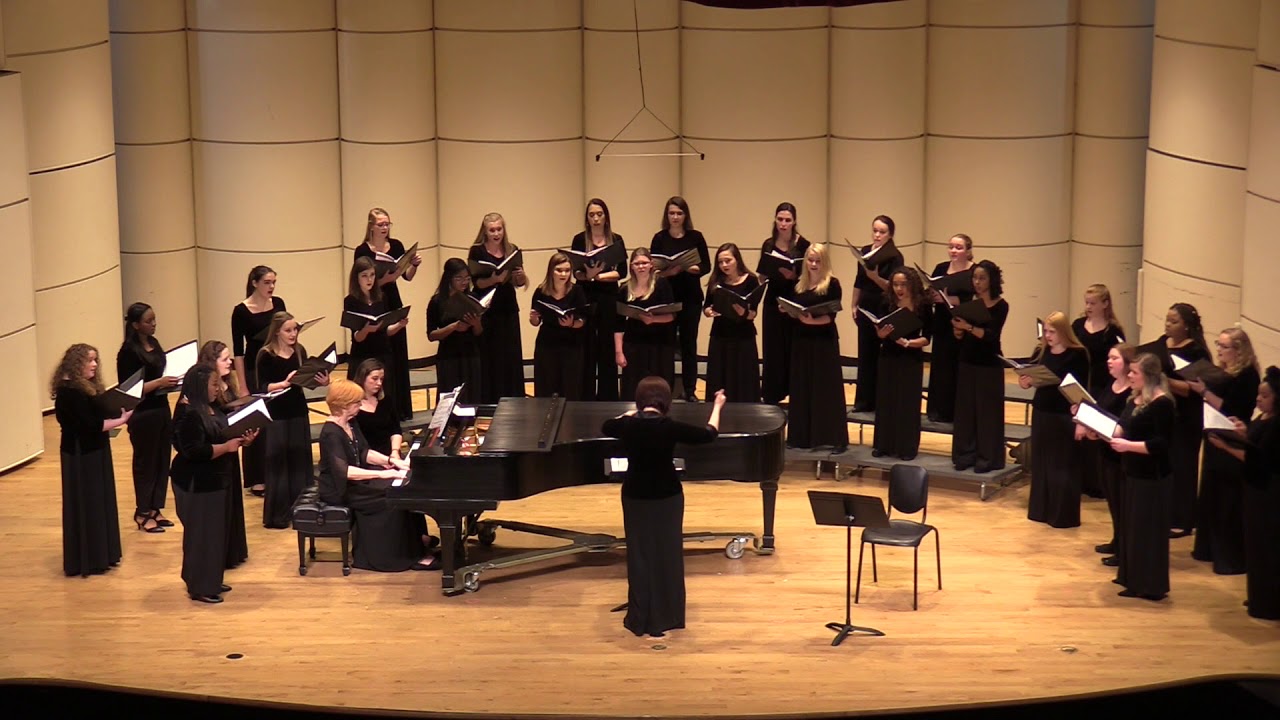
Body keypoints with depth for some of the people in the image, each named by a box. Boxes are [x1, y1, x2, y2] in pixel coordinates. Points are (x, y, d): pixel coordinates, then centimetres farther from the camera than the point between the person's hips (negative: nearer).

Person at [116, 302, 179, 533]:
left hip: (162, 409, 8)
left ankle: (155, 509, 23)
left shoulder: (154, 343, 9)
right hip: (143, 414, -8)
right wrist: (159, 382, -23)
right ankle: (142, 514, 13)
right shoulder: (129, 352, -15)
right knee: (145, 462, 2)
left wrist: (172, 381, 2)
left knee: (162, 461, 12)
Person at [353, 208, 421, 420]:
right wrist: (384, 279, -26)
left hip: (394, 304, 5)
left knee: (399, 357, 9)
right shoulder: (363, 251, -9)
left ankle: (401, 409, 17)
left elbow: (408, 277, 3)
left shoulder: (396, 246, 4)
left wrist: (414, 265, -15)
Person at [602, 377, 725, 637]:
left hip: (635, 496, 2)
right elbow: (709, 434, -7)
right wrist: (717, 407, 9)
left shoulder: (628, 425, -12)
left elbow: (606, 426, 12)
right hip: (667, 496, -2)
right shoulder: (669, 427, -20)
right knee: (667, 555, 10)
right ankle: (663, 618, 15)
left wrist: (630, 414, 27)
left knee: (639, 555, 11)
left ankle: (639, 618, 13)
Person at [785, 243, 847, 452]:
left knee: (828, 388, -4)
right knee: (802, 387, 8)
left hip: (824, 341, -5)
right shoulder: (799, 284, 11)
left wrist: (813, 320, -28)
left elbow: (831, 315, -13)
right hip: (802, 341, 5)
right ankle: (802, 435, 16)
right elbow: (792, 310, 15)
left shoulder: (832, 284, -5)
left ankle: (835, 438, -2)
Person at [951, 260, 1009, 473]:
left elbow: (991, 335, -20)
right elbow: (959, 337, 8)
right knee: (965, 408, 6)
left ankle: (988, 458, 4)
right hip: (967, 361, 5)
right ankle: (966, 454, 13)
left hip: (989, 364, -5)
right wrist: (957, 327, -15)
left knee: (988, 411, -1)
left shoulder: (1000, 306, -8)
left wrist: (969, 327, -34)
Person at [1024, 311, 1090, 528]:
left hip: (1064, 416, -6)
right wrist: (1026, 382, -11)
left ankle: (1064, 515, 7)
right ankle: (1041, 510, 23)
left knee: (1063, 466, 0)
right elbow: (1031, 376, 13)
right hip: (1041, 412, 6)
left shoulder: (1077, 354, -11)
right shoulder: (1042, 351, 6)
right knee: (1040, 462, 12)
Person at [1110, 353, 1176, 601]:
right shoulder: (1133, 401, 10)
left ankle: (1150, 586, 4)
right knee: (1131, 525, 17)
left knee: (1148, 528, -3)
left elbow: (1161, 443, -22)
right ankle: (1133, 577, 29)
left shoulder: (1162, 404, -17)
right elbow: (1123, 430, 15)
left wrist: (1128, 445, -27)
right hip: (1133, 472, 9)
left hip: (1152, 476, -9)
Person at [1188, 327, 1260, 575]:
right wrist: (1198, 386, 2)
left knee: (1229, 503, -5)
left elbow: (1229, 410, -22)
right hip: (1215, 442, 9)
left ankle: (1233, 559, 1)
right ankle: (1209, 548, 28)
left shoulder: (1247, 376, -15)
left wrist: (1205, 392, -23)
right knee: (1210, 498, 16)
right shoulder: (1223, 372, 11)